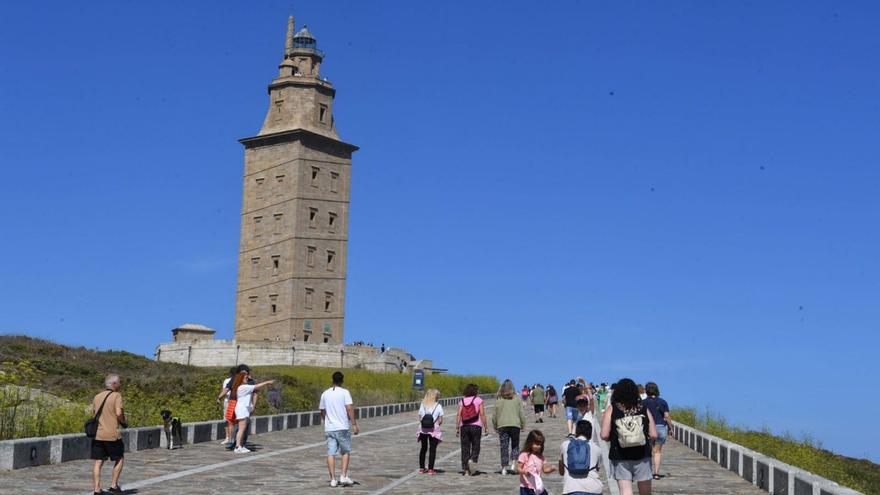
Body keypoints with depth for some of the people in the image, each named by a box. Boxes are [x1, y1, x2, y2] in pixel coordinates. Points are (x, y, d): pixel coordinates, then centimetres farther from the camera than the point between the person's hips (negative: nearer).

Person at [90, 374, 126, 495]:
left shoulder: (97, 397, 11)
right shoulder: (116, 395, -8)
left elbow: (93, 413, 17)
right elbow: (119, 413, -18)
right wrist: (123, 422, 0)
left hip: (97, 434, 5)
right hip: (112, 435, -5)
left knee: (98, 462, 5)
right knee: (119, 459, 13)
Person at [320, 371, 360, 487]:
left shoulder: (325, 394, 9)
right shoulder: (345, 392, -5)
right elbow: (349, 409, -12)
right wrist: (354, 424, -10)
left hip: (329, 428, 3)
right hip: (342, 428, -3)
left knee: (331, 453, 2)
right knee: (346, 452, 11)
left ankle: (333, 479, -1)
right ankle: (344, 476, 3)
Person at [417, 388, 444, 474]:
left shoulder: (422, 405, 4)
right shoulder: (438, 406, -4)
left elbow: (420, 418, 1)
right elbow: (440, 421, -5)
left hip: (423, 429, 3)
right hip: (434, 430, -3)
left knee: (423, 448, 15)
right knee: (432, 449, 4)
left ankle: (421, 468, 16)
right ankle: (430, 469, 0)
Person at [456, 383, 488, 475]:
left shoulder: (462, 401, 7)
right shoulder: (478, 400, 1)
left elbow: (459, 415, 1)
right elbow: (482, 414, -4)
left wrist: (457, 428, 3)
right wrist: (486, 427, 0)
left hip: (464, 426, 2)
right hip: (476, 426, -2)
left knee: (465, 448, 5)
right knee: (475, 446, 8)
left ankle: (466, 469, 3)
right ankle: (473, 459, -21)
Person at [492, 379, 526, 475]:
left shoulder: (498, 400, 0)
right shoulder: (516, 399, 0)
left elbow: (494, 415, 3)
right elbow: (521, 414, 2)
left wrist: (495, 427, 15)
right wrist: (523, 425, 14)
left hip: (502, 426, 0)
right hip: (515, 424, 0)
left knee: (504, 447, 5)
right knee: (515, 445, 14)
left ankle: (504, 468, 4)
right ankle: (513, 464, -1)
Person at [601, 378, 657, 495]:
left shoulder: (611, 410, -6)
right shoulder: (644, 409, -1)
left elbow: (604, 435, -12)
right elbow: (653, 435, -3)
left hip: (620, 457, -2)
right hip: (642, 455, 2)